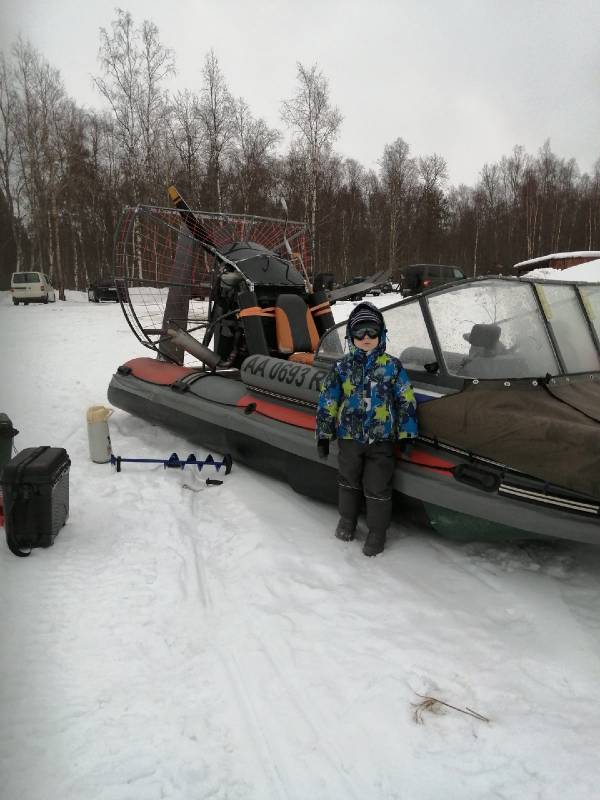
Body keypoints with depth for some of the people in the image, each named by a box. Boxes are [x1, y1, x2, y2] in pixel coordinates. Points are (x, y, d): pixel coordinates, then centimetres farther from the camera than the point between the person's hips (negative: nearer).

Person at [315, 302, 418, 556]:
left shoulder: (392, 366, -5)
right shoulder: (342, 367, -1)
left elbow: (406, 400, -2)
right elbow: (327, 401, 3)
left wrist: (406, 434, -4)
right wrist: (323, 435, 4)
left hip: (381, 439, -2)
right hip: (349, 437, 2)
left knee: (377, 487, 5)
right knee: (349, 480, 19)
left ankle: (377, 530, 24)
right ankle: (347, 519, 42)